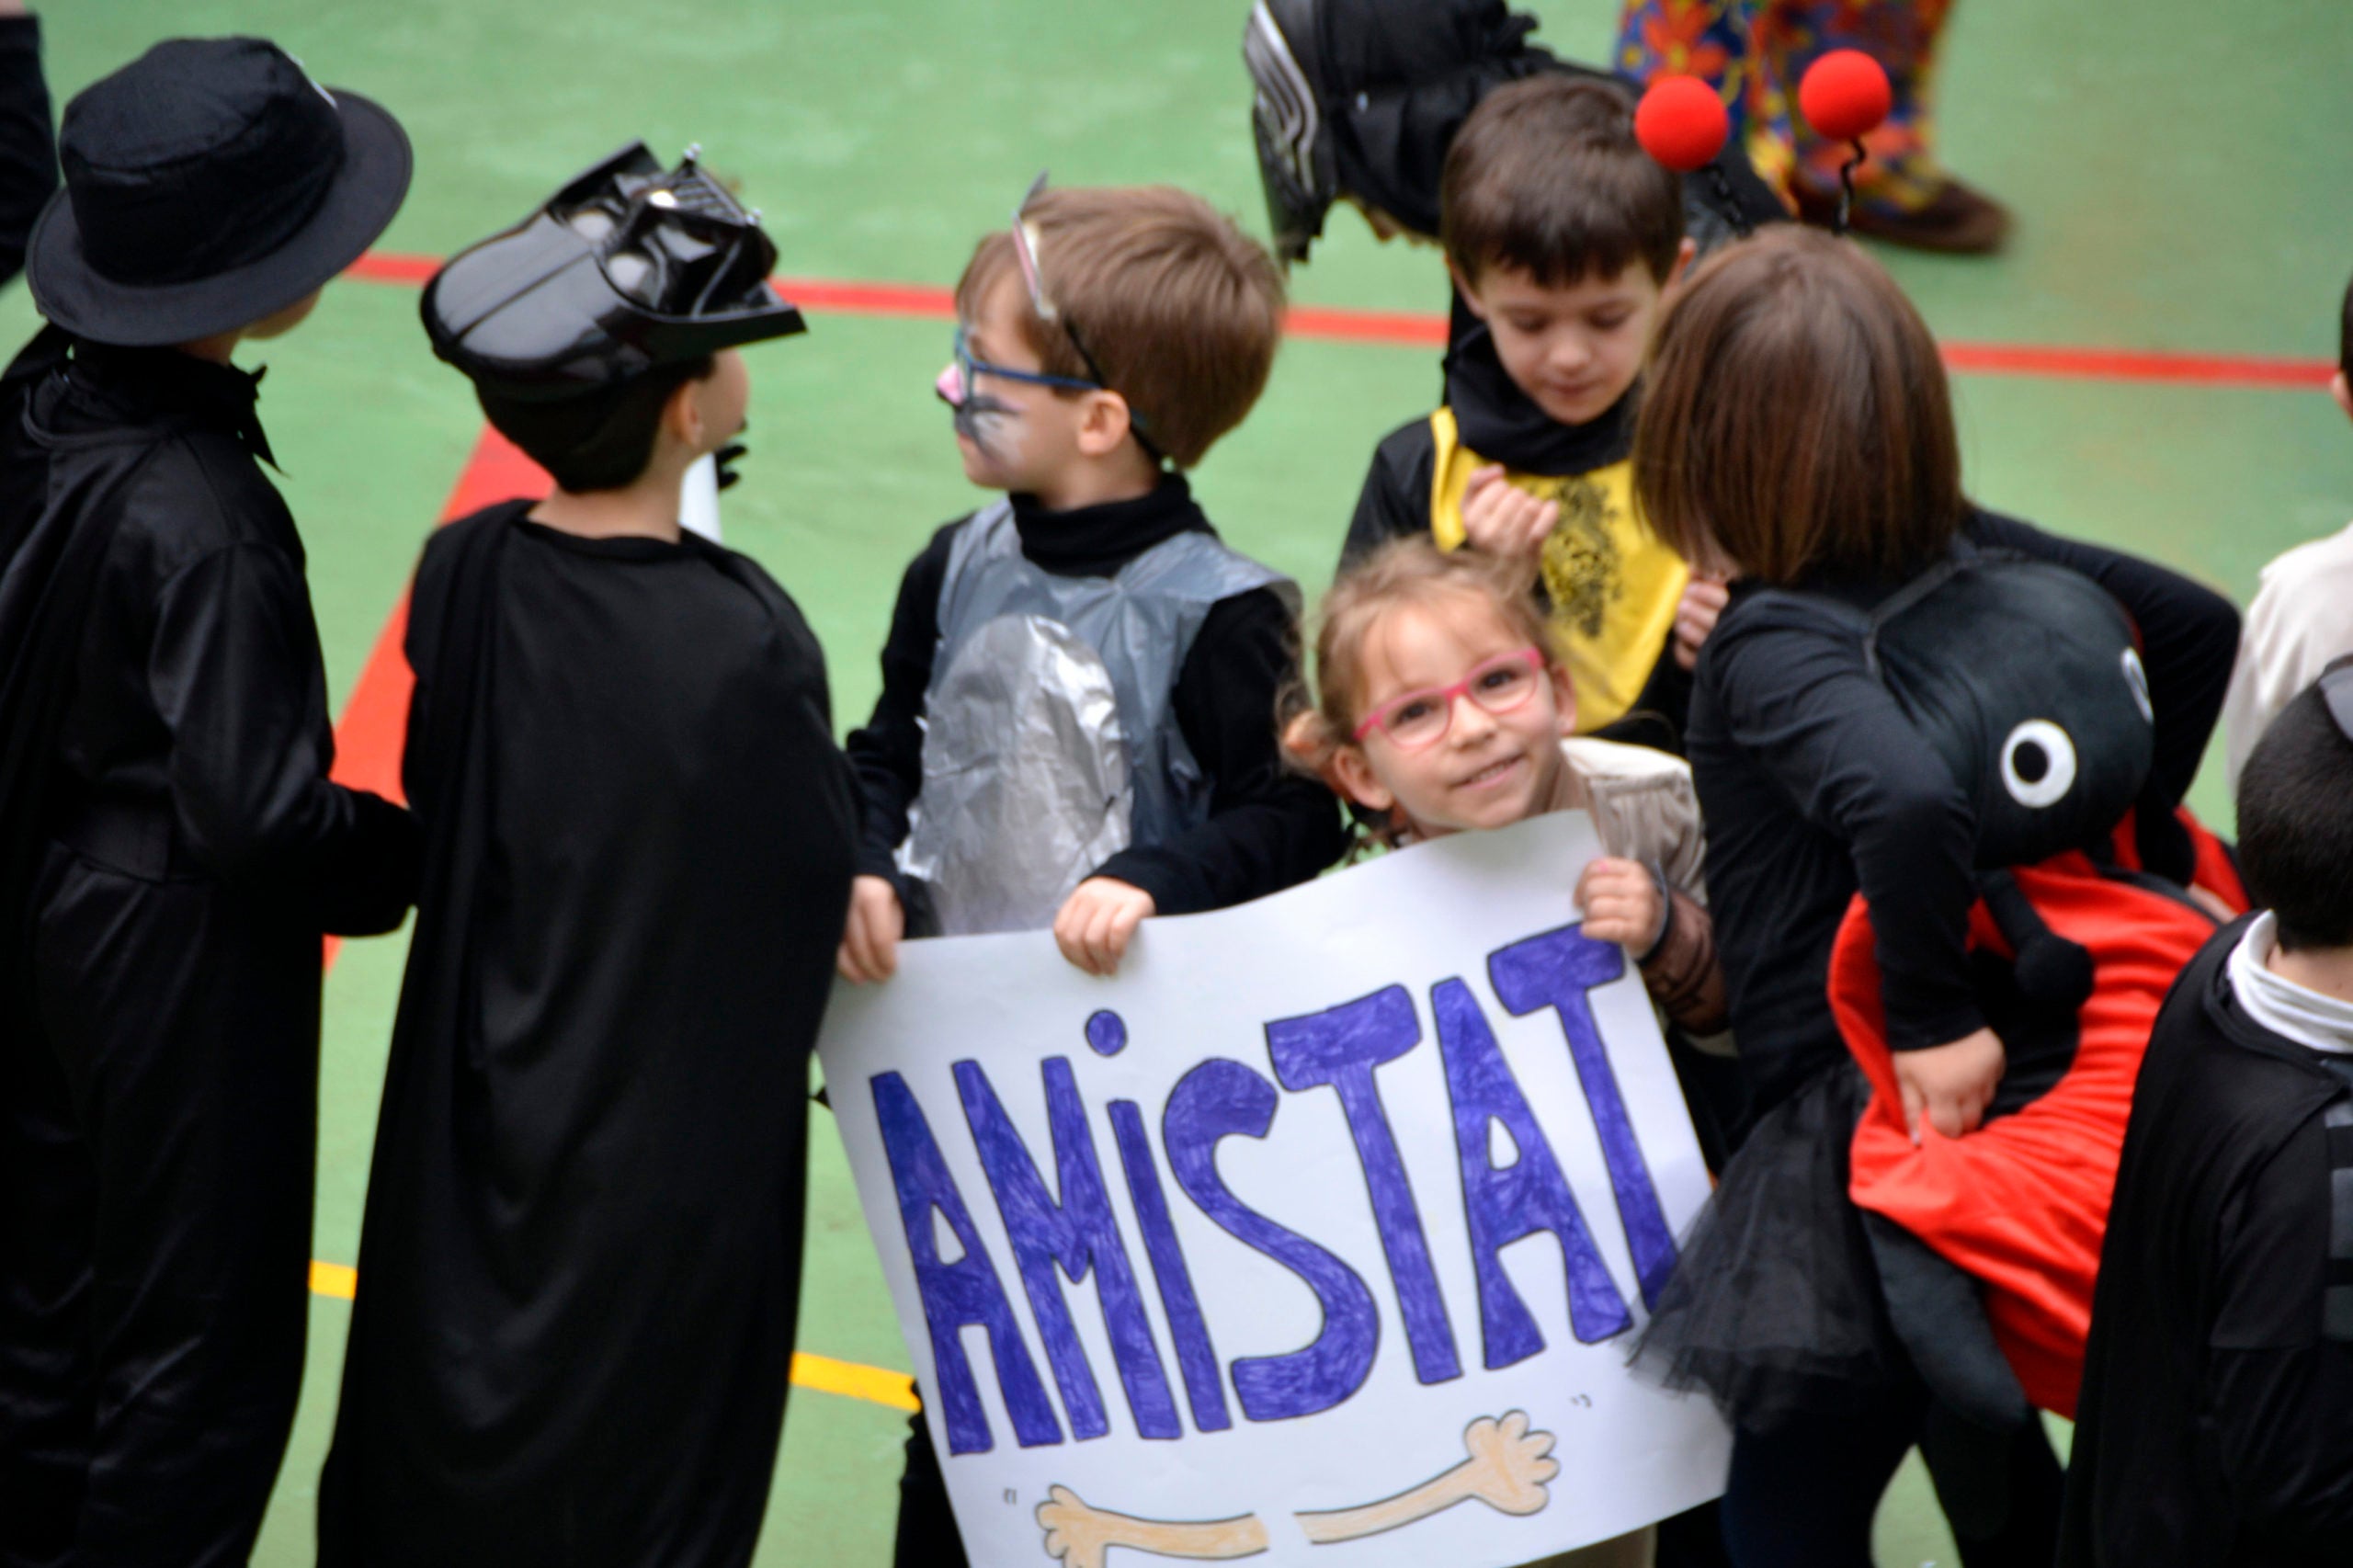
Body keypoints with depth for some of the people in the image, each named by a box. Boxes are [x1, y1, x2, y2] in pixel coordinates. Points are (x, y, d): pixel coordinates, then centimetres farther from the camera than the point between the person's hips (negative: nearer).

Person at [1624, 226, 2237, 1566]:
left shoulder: (1773, 651, -24)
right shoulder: (1976, 551, -2)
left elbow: (1912, 802, -43)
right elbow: (2200, 626, 7)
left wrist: (1935, 1019, -30)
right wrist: (2134, 831, 12)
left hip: (1872, 1119, -8)